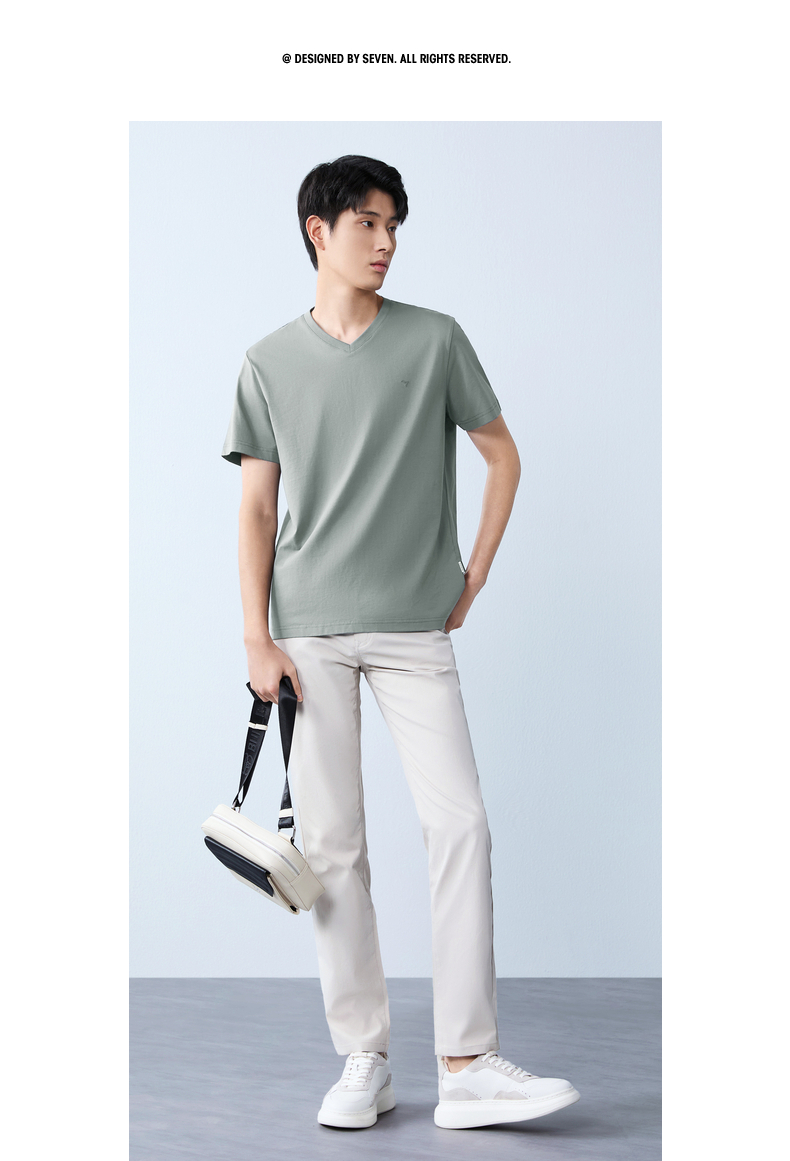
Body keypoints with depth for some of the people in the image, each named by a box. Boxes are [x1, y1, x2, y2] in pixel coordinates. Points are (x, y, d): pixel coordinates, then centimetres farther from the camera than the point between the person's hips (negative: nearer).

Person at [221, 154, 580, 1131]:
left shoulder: (435, 340, 6)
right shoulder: (269, 363, 7)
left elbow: (502, 455, 13)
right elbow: (257, 507, 6)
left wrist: (474, 576, 5)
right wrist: (256, 638, -2)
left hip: (415, 629, 0)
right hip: (310, 631, 1)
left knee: (459, 825, -9)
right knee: (332, 845, 2)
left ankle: (467, 1067, -2)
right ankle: (363, 1059, 13)